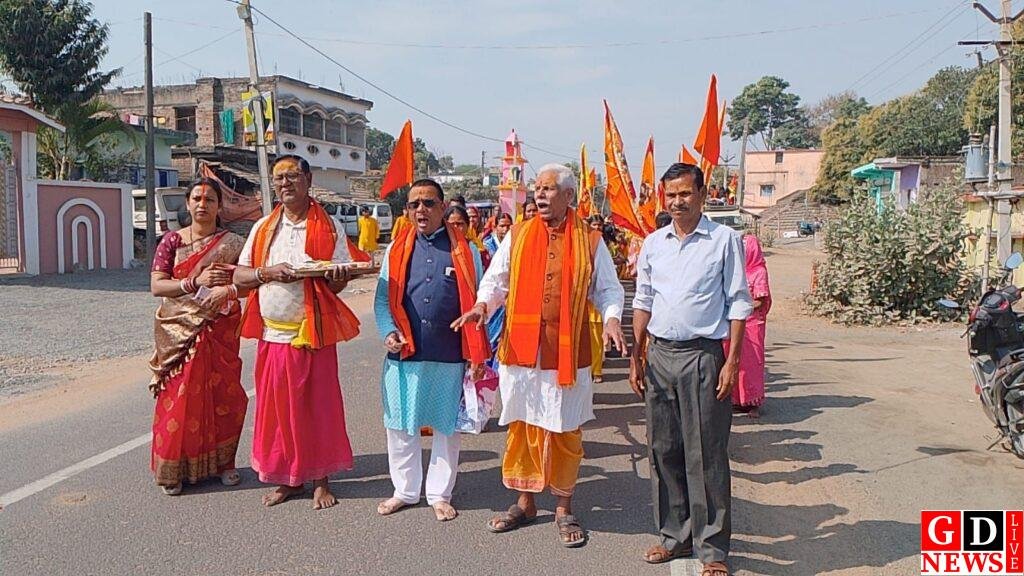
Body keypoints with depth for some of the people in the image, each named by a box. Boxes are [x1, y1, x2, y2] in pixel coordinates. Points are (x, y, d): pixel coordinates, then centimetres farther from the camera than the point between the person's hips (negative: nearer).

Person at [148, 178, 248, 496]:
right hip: (180, 332, 0)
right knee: (179, 398, 0)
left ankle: (222, 462, 20)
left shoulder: (232, 243, 4)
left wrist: (229, 289, -19)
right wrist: (195, 282, -17)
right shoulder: (172, 240, 3)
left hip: (220, 332, 1)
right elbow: (156, 286, -4)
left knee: (223, 396, 4)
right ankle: (173, 469, 12)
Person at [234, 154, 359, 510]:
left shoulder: (328, 228, 0)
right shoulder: (263, 228, 10)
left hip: (313, 331, -3)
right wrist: (268, 272, -13)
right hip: (272, 333, 3)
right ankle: (288, 478, 22)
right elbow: (239, 276, 7)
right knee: (277, 407, 8)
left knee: (318, 407, 4)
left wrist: (336, 276, -25)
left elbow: (339, 283, -2)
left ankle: (320, 480, 17)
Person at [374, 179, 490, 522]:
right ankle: (405, 490, 29)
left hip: (450, 356, -2)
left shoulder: (466, 251, 2)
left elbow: (476, 303, 3)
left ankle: (440, 494, 25)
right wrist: (388, 332, -7)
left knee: (447, 427, 9)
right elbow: (382, 299, 10)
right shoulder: (397, 249, 8)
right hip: (404, 355, 2)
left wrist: (478, 354, -2)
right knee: (400, 425, 11)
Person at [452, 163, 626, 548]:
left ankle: (564, 508, 23)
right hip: (520, 350, 2)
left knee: (565, 430, 7)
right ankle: (525, 502, 26)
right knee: (522, 426, 10)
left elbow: (608, 290, 7)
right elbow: (496, 280, 10)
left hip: (568, 353, -1)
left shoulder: (590, 242, 3)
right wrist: (482, 305, -9)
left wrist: (612, 319, -12)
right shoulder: (516, 236, 7)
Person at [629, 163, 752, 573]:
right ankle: (675, 536, 24)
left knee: (706, 454, -1)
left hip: (703, 356, -4)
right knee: (663, 450, 10)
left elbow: (738, 303, -3)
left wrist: (732, 361, -9)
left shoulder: (725, 240, -2)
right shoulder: (653, 243, 10)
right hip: (659, 355, 5)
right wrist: (636, 357, 9)